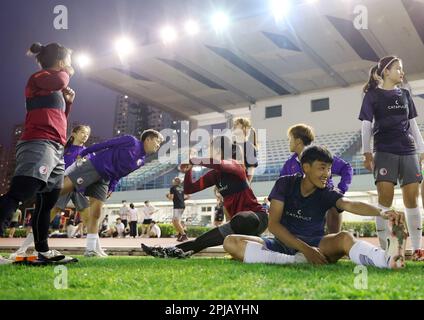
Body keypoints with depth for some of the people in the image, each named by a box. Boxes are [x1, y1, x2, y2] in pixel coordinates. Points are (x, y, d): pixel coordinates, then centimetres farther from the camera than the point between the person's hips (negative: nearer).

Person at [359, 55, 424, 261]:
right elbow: (366, 124, 0)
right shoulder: (373, 95, 4)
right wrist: (367, 152, -8)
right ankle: (384, 249, -5)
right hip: (384, 152, -4)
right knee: (385, 199, -10)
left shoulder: (404, 94, 17)